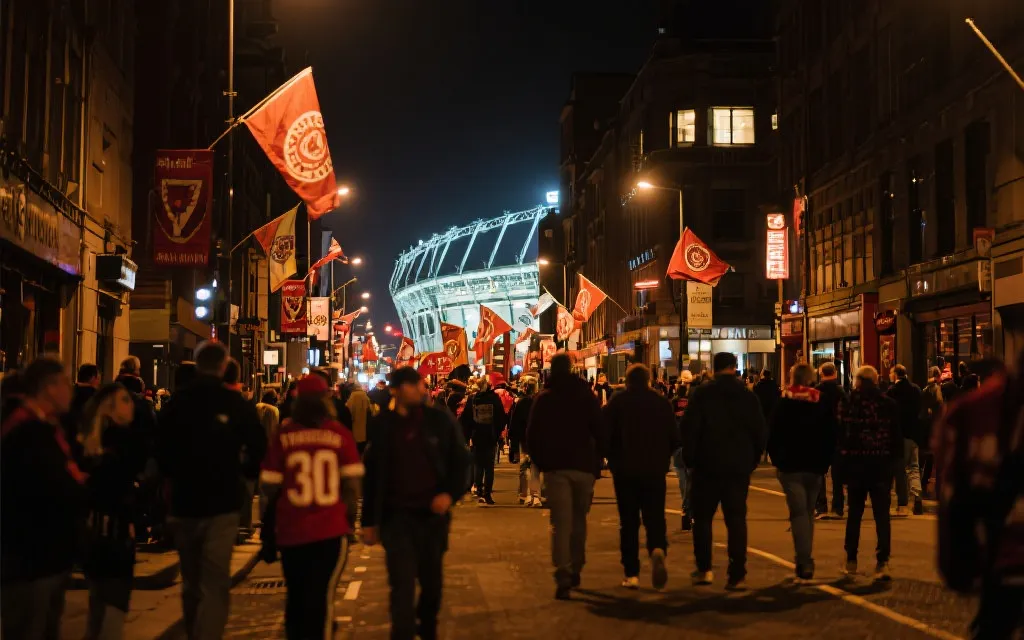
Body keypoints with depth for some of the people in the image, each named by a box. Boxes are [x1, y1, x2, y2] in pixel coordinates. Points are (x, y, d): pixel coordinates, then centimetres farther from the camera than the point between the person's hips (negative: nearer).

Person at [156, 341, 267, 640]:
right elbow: (258, 447, -11)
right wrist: (244, 471, 8)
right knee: (214, 585, -5)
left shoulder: (176, 403, 1)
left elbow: (162, 451, 9)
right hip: (221, 505, -4)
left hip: (183, 503, 4)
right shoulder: (234, 402, -9)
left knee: (191, 583, 19)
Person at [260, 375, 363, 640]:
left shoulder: (283, 434, -5)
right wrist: (349, 510, 10)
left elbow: (270, 485, -4)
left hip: (291, 529, 2)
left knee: (296, 597, 18)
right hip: (330, 528, -2)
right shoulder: (339, 433, -6)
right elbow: (352, 480, -8)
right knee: (322, 596, 1)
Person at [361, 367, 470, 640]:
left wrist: (451, 493, -13)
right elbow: (371, 474, 4)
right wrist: (369, 521, 4)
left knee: (432, 581, 17)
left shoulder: (440, 420, -1)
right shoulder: (382, 425, -1)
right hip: (397, 516, -2)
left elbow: (461, 461, 4)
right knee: (403, 585, -8)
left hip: (433, 514, 2)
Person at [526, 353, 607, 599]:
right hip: (584, 466, 1)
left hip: (555, 467, -1)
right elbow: (600, 431, 0)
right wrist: (598, 460, 9)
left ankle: (563, 577, -18)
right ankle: (575, 570, 22)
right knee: (579, 519, 17)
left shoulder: (543, 398, 1)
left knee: (561, 522, -5)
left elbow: (532, 434, -1)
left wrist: (539, 461, 9)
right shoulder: (586, 396, 3)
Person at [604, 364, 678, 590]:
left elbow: (604, 435, -6)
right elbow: (674, 438, 3)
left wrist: (613, 460, 10)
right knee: (655, 517, 7)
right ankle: (658, 549, -24)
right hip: (655, 471, 1)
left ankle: (631, 573, 6)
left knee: (628, 522, 7)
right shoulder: (662, 402, 3)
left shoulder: (617, 402, -2)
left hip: (624, 471, -1)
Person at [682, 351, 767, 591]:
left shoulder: (702, 394, -5)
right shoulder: (749, 396, 4)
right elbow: (760, 431, 5)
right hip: (739, 467, 2)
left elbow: (689, 427, -9)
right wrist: (751, 461, 13)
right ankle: (737, 576, -1)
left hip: (707, 466, -2)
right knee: (737, 520, 3)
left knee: (702, 517, 12)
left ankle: (704, 569, 11)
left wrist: (690, 459, 0)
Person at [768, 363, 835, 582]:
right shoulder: (823, 404, 4)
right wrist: (825, 462, 9)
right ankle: (805, 561, 21)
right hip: (815, 467, 3)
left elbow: (773, 435, -2)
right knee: (809, 511, 15)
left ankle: (804, 563, -20)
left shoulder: (784, 403, -2)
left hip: (790, 467, -3)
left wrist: (777, 459, 7)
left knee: (798, 512, -7)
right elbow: (831, 437, 4)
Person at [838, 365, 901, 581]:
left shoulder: (847, 403, -3)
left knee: (855, 513, 13)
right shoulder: (889, 404, -2)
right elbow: (897, 436, -1)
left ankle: (851, 561, 18)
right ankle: (882, 562, -9)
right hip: (881, 464, -1)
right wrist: (896, 460, 6)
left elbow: (840, 435, -3)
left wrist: (842, 462, 2)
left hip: (855, 464, 1)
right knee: (882, 514, 1)